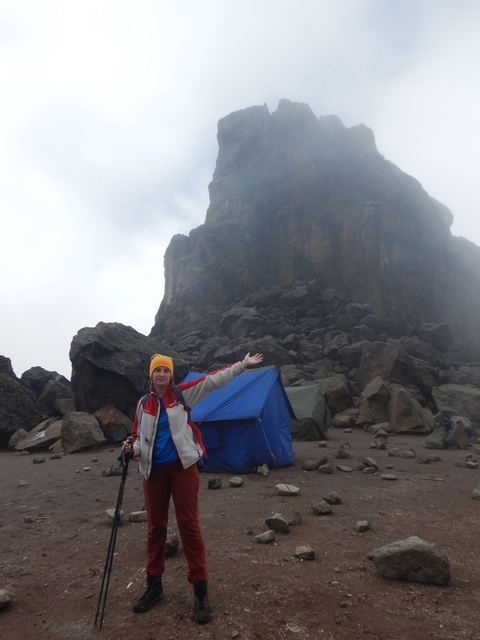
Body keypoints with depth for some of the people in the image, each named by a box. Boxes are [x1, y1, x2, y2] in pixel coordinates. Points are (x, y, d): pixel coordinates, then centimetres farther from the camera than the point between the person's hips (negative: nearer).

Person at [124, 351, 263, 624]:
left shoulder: (182, 394, -4)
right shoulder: (144, 403, 6)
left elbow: (212, 381, -10)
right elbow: (139, 435, 15)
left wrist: (242, 365, -15)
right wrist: (134, 449, -8)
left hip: (182, 467, -3)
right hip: (154, 470, 3)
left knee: (189, 524, 1)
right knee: (156, 525, 15)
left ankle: (200, 590, 15)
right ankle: (154, 584, 33)